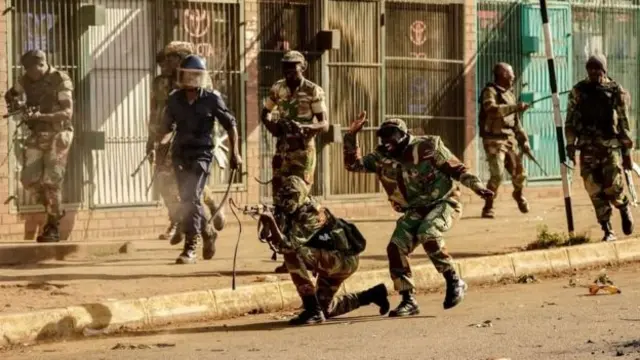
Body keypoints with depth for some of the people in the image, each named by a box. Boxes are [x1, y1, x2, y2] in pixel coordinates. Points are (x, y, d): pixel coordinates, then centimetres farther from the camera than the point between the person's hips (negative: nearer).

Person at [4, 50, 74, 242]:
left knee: (51, 181, -9)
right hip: (36, 135, 5)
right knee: (29, 179, -2)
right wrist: (15, 103, -3)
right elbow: (10, 95, 21)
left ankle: (53, 227, 0)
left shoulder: (61, 80, -13)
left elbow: (67, 113, -18)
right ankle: (53, 210, 21)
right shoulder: (26, 80, 3)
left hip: (57, 135, -5)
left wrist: (41, 116, -28)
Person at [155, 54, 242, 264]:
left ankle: (190, 249, -13)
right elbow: (166, 126, 16)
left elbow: (230, 125, 2)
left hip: (201, 154, -4)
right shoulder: (174, 99, 4)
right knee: (188, 200, 10)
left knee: (191, 199, -15)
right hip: (180, 153, 4)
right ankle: (206, 233, 35)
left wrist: (234, 153, -1)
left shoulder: (212, 99, -5)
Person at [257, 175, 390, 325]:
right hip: (332, 260, 10)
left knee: (293, 254, -29)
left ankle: (312, 310, -24)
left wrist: (270, 222, -34)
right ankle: (374, 294, 34)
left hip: (344, 258, -10)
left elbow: (287, 245, -34)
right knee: (324, 309, 18)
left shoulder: (311, 214, -24)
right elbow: (285, 240, 12)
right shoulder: (298, 211, 5)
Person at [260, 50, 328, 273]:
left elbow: (324, 125, -9)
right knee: (279, 199, 3)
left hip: (303, 152, -5)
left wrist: (304, 127, -27)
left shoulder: (313, 92, -7)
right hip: (283, 150, 5)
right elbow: (265, 113, 19)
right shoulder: (278, 89, 7)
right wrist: (271, 125, -3)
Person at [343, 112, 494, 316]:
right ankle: (408, 300, -3)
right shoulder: (381, 158, 1)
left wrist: (477, 187, -16)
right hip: (415, 210, 5)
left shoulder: (427, 147, -12)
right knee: (396, 247, -13)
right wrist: (351, 136, -16)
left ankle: (454, 282, -17)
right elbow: (353, 164, -6)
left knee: (428, 235, -33)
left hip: (442, 202, -5)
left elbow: (456, 168, -8)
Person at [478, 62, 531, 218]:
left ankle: (518, 195, 41)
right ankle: (488, 207, -7)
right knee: (497, 174, -19)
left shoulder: (510, 94, 16)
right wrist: (515, 107, -31)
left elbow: (516, 122, 20)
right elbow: (492, 109, -29)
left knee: (519, 173, 9)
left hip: (510, 140, 7)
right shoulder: (490, 91, -8)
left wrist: (524, 142, 16)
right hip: (494, 140, -7)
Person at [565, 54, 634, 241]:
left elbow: (624, 123, 4)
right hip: (588, 148, 2)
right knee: (595, 191, -2)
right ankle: (608, 231, 7)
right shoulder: (578, 91, 7)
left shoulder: (616, 91, 3)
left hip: (611, 146, -2)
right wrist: (570, 145, -1)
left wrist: (627, 152, 3)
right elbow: (570, 120, 9)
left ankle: (624, 208, 22)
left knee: (613, 187, -11)